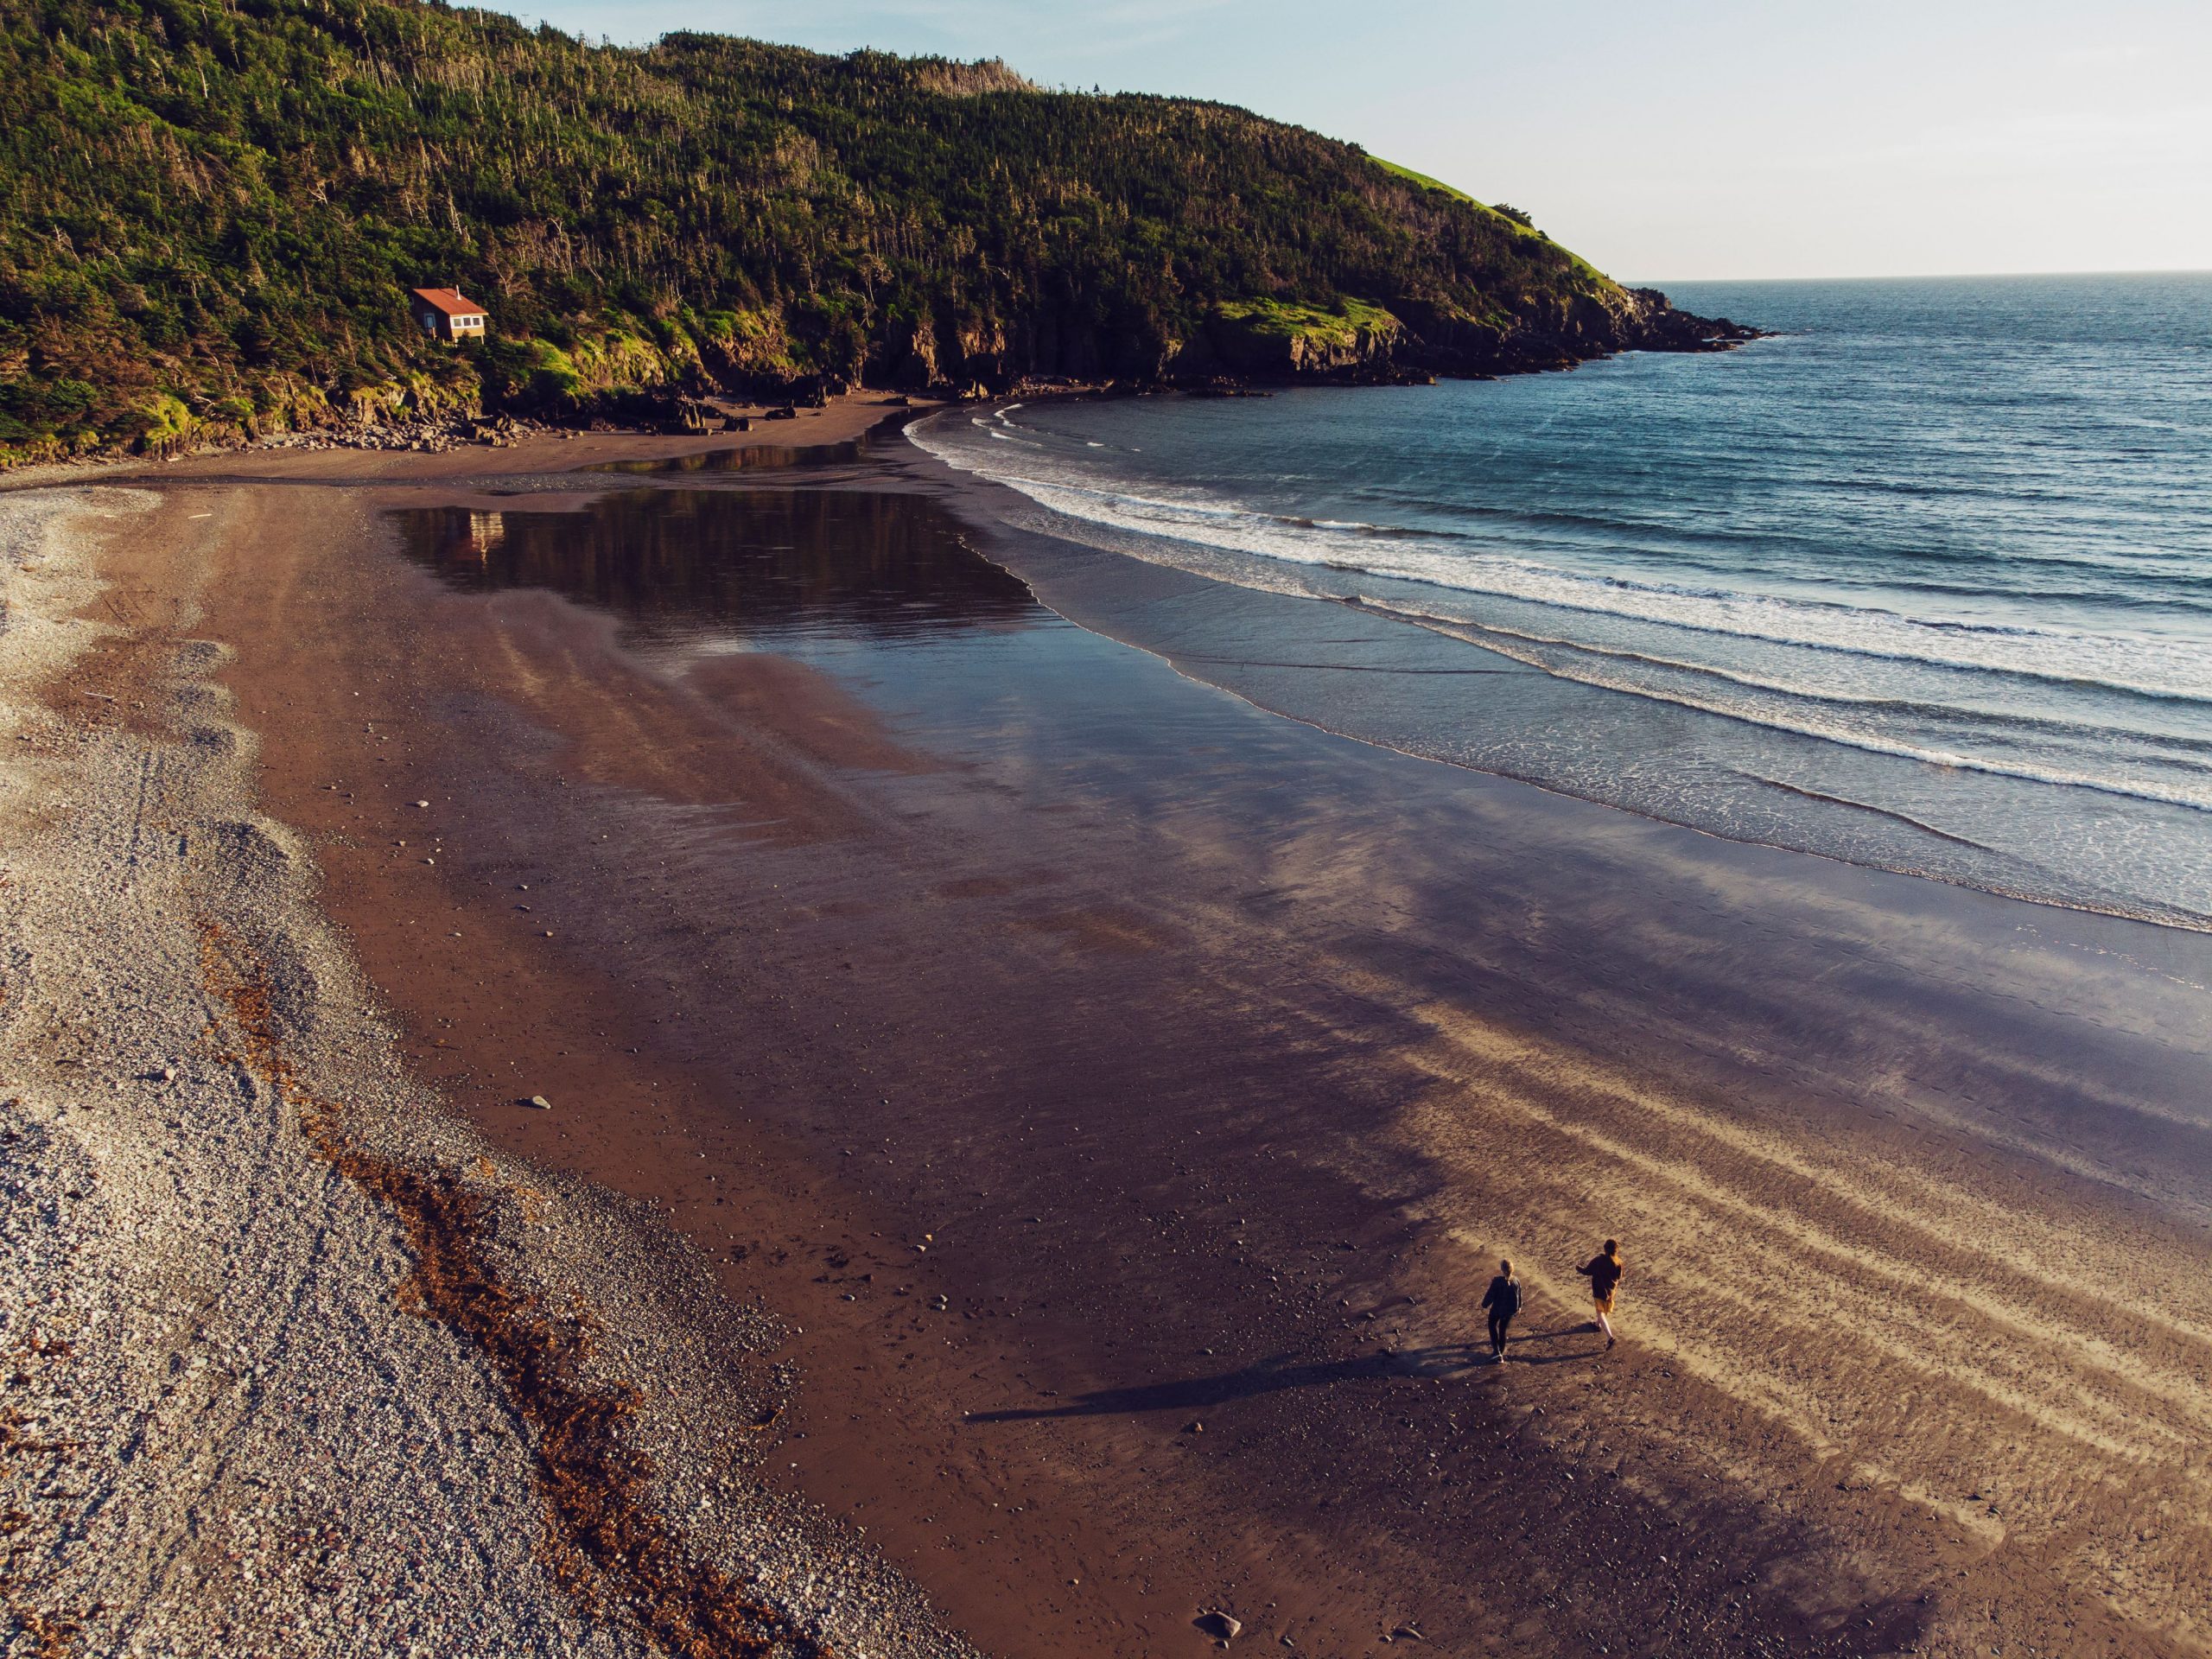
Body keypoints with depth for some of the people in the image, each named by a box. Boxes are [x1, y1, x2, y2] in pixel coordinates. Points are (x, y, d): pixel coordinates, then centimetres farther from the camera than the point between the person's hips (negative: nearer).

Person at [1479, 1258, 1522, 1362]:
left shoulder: (1497, 1281, -26)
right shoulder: (1516, 1281, -12)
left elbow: (1490, 1295, -17)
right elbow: (1519, 1296, 3)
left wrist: (1485, 1304, 2)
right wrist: (1519, 1307, 21)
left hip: (1497, 1309, -4)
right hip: (1510, 1310, 4)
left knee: (1492, 1327, 21)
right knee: (1503, 1330, 21)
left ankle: (1497, 1351, 11)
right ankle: (1500, 1351, 34)